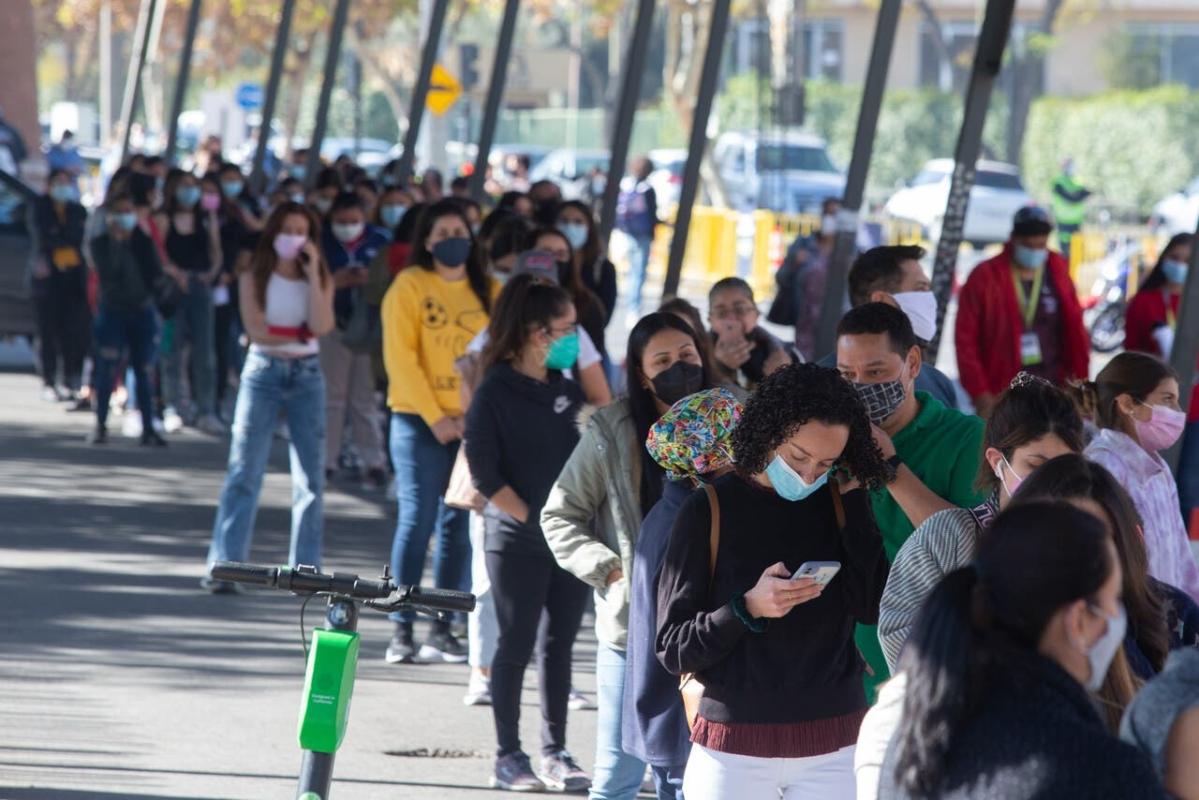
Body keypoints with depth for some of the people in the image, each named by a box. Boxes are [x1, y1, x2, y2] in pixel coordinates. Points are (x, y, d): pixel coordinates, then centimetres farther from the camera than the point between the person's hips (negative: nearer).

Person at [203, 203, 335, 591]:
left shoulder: (321, 279, 6)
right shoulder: (254, 278, 1)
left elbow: (320, 327, -11)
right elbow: (256, 330, -10)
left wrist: (312, 274, -12)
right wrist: (300, 334, -7)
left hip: (307, 375, 2)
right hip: (263, 373, -2)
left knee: (311, 477, 1)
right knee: (244, 473, -7)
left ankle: (305, 569, 7)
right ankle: (223, 567, -9)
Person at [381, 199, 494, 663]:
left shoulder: (487, 291, 9)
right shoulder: (410, 286, -1)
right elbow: (400, 357, -6)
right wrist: (435, 418, -11)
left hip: (473, 424, 4)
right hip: (419, 420, -4)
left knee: (460, 526, 3)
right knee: (417, 520, -6)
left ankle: (442, 631, 8)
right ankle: (402, 630, -3)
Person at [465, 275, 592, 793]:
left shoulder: (565, 384, 10)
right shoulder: (496, 391, -8)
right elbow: (484, 472, -12)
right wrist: (530, 519, -12)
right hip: (518, 542, -5)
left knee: (559, 647, 9)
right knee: (516, 646, 2)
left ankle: (554, 752, 16)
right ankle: (509, 756, 9)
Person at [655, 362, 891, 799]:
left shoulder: (842, 503, 5)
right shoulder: (710, 510, -2)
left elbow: (873, 607, -9)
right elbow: (673, 649, -4)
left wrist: (853, 498, -7)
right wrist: (747, 608, -20)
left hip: (833, 747, 2)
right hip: (733, 748, -1)